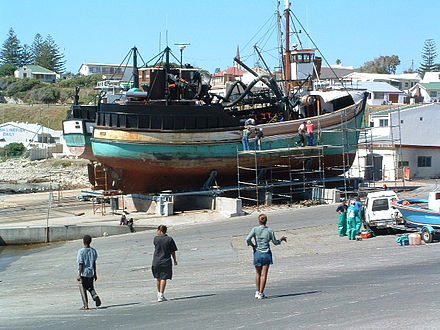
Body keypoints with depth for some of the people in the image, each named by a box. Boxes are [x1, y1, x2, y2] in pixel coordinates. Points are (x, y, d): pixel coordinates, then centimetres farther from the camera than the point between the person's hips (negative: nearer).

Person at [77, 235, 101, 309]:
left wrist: (79, 275, -9)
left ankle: (85, 305, 4)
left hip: (83, 273, -5)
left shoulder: (81, 251, -12)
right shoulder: (93, 251, 2)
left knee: (83, 289, 5)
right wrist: (95, 273, 17)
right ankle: (95, 296, -6)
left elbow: (80, 264, -13)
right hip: (91, 273, 5)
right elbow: (94, 263, 9)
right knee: (90, 287, 21)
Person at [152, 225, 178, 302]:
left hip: (156, 261, 2)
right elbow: (173, 251, -1)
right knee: (163, 278, -1)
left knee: (158, 278, 17)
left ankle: (159, 293, 30)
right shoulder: (169, 239, -6)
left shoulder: (156, 238, -3)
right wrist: (175, 260, 12)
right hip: (166, 262, -2)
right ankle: (161, 296, -6)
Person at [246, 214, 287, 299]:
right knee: (264, 274, 2)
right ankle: (261, 293, 0)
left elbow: (248, 239, -17)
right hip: (266, 254, -1)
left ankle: (257, 292, 20)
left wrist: (252, 245, 0)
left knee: (258, 273, 18)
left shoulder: (255, 229, -6)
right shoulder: (270, 231, -5)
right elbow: (275, 242, 4)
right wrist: (281, 239, 23)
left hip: (257, 253, 1)